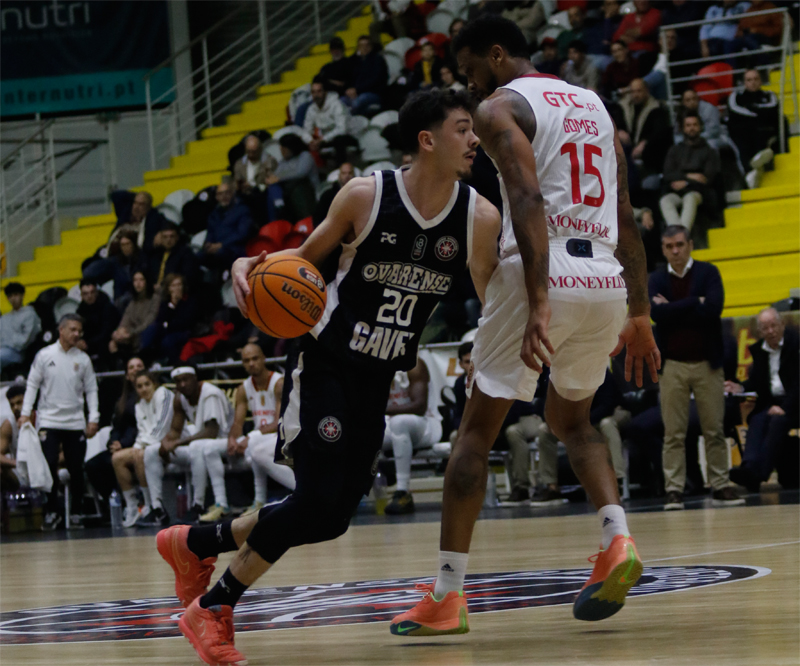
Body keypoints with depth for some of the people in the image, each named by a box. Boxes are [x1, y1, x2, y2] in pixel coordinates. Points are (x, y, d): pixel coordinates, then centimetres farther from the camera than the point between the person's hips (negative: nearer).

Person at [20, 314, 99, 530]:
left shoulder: (83, 359, 6)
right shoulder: (44, 355, 1)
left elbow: (91, 389, 8)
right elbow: (32, 385, 3)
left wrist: (93, 418, 0)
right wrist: (25, 413, -5)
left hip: (75, 422, 2)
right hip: (49, 421, -2)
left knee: (76, 469, 3)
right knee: (49, 466, -10)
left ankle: (78, 511, 15)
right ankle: (51, 512, -2)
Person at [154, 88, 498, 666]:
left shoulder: (480, 217, -6)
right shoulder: (365, 196, -13)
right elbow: (306, 257, 1)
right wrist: (251, 264, -18)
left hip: (378, 382, 5)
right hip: (326, 365, -5)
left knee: (331, 517, 5)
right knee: (317, 504, -16)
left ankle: (195, 544, 26)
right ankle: (211, 609, 1)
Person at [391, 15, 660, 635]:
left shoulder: (500, 107, 0)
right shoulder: (594, 106, 21)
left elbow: (528, 199, -17)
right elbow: (628, 220, 18)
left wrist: (538, 302, -25)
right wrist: (640, 314, 19)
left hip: (542, 273, -6)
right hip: (607, 278, 7)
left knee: (477, 430, 3)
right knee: (571, 418, 27)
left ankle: (446, 596, 1)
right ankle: (618, 542, 3)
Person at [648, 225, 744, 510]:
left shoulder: (708, 273, 1)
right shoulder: (656, 280, 5)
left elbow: (713, 308, -16)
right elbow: (656, 313, -13)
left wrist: (672, 309, -11)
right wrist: (694, 303, -13)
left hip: (707, 363, -1)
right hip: (672, 366, 1)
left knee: (714, 430, 3)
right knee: (674, 433, -1)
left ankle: (720, 487, 8)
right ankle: (674, 490, 0)